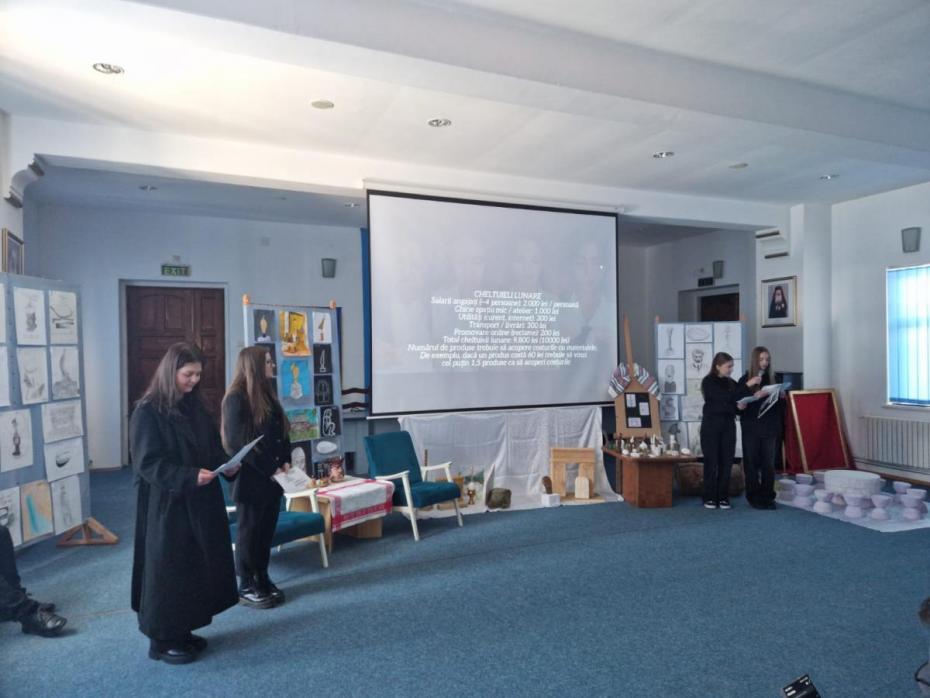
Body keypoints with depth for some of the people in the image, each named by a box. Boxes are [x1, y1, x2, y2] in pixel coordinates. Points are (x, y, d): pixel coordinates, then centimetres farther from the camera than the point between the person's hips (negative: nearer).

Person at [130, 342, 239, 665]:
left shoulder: (195, 406, 8)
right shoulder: (147, 412, -14)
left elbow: (213, 447, 15)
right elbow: (148, 463, -17)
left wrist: (226, 465, -5)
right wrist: (189, 477, -27)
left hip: (200, 503, 8)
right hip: (167, 505, -7)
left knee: (198, 567, 14)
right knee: (169, 570, 3)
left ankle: (182, 631, 30)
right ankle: (162, 639, 20)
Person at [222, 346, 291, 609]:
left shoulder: (267, 393, 10)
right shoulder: (237, 398, -14)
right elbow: (237, 442, -18)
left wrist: (285, 461, 0)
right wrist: (269, 468, -17)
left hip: (272, 477, 7)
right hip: (251, 478, -7)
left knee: (267, 530, 15)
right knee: (249, 532, 6)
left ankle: (262, 579, 28)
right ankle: (246, 587, 19)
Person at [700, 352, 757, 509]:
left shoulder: (731, 383, 9)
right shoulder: (708, 382, -7)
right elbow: (726, 396, -19)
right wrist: (747, 385, -19)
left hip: (728, 426, 5)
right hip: (711, 426, -5)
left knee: (727, 462, 4)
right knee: (711, 461, -1)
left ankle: (723, 497, 12)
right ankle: (710, 497, 7)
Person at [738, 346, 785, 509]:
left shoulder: (771, 379, 7)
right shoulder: (745, 380, 0)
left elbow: (777, 404, 8)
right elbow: (739, 403, -3)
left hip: (770, 428, 2)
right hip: (751, 429, -2)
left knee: (769, 464, 4)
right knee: (752, 464, 2)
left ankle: (768, 497, 13)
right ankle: (754, 498, 10)